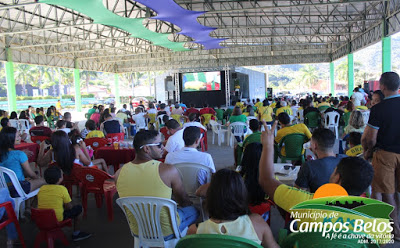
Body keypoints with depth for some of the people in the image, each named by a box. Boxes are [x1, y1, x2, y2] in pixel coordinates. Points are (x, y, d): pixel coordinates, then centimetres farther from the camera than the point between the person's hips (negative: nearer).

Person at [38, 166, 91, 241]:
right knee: (78, 208, 10)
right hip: (58, 219, -6)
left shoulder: (41, 189, 1)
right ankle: (76, 234, 22)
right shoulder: (62, 189, -14)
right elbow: (69, 207, -8)